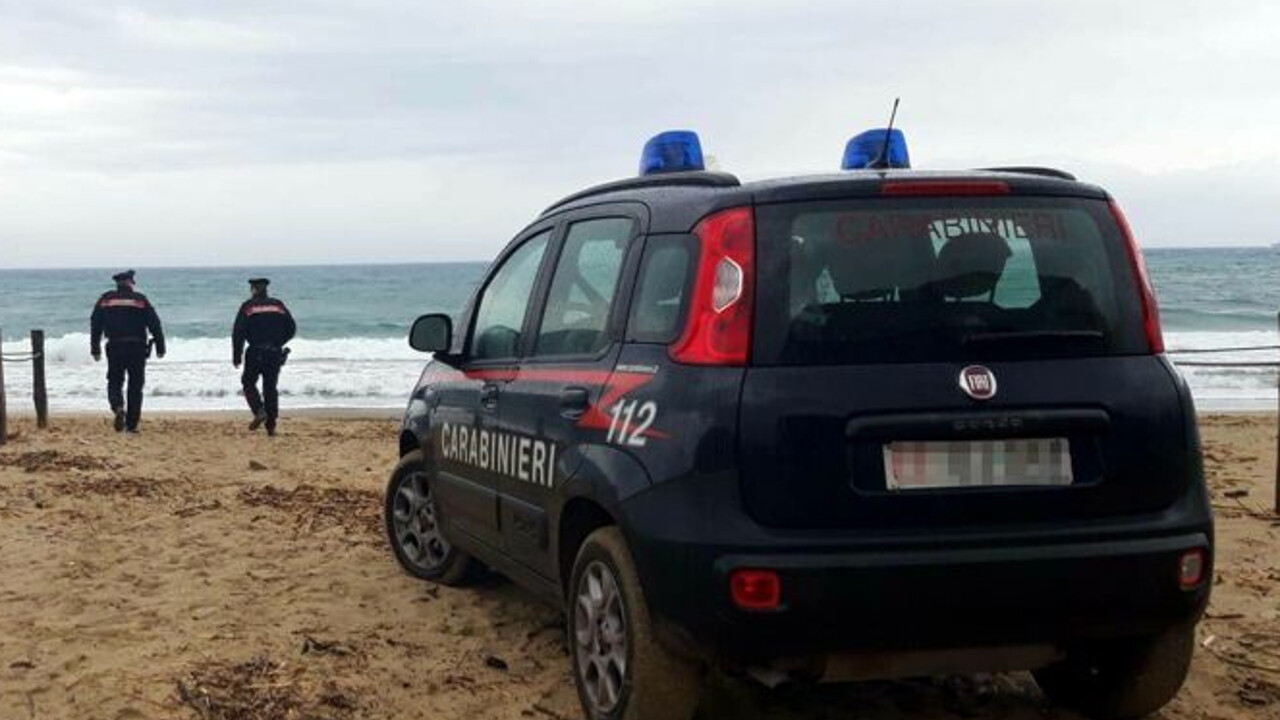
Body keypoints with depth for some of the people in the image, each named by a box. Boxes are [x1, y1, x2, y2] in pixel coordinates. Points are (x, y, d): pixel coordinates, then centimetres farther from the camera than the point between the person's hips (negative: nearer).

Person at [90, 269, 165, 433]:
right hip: (137, 348, -1)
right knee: (135, 387, 8)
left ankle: (118, 407, -18)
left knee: (114, 383, 12)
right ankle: (132, 424, 7)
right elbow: (154, 324, 0)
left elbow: (95, 325, 8)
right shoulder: (140, 300, 2)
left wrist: (95, 349, 13)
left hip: (115, 348, 1)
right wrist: (160, 347, 5)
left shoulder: (105, 300, 7)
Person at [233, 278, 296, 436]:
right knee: (270, 387, 10)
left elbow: (238, 333, -6)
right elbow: (291, 329, 10)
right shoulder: (278, 305, 9)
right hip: (275, 354, 3)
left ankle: (259, 411, -11)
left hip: (255, 353, -3)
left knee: (249, 383, 12)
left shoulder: (248, 307, 0)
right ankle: (271, 425, 6)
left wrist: (236, 356, -1)